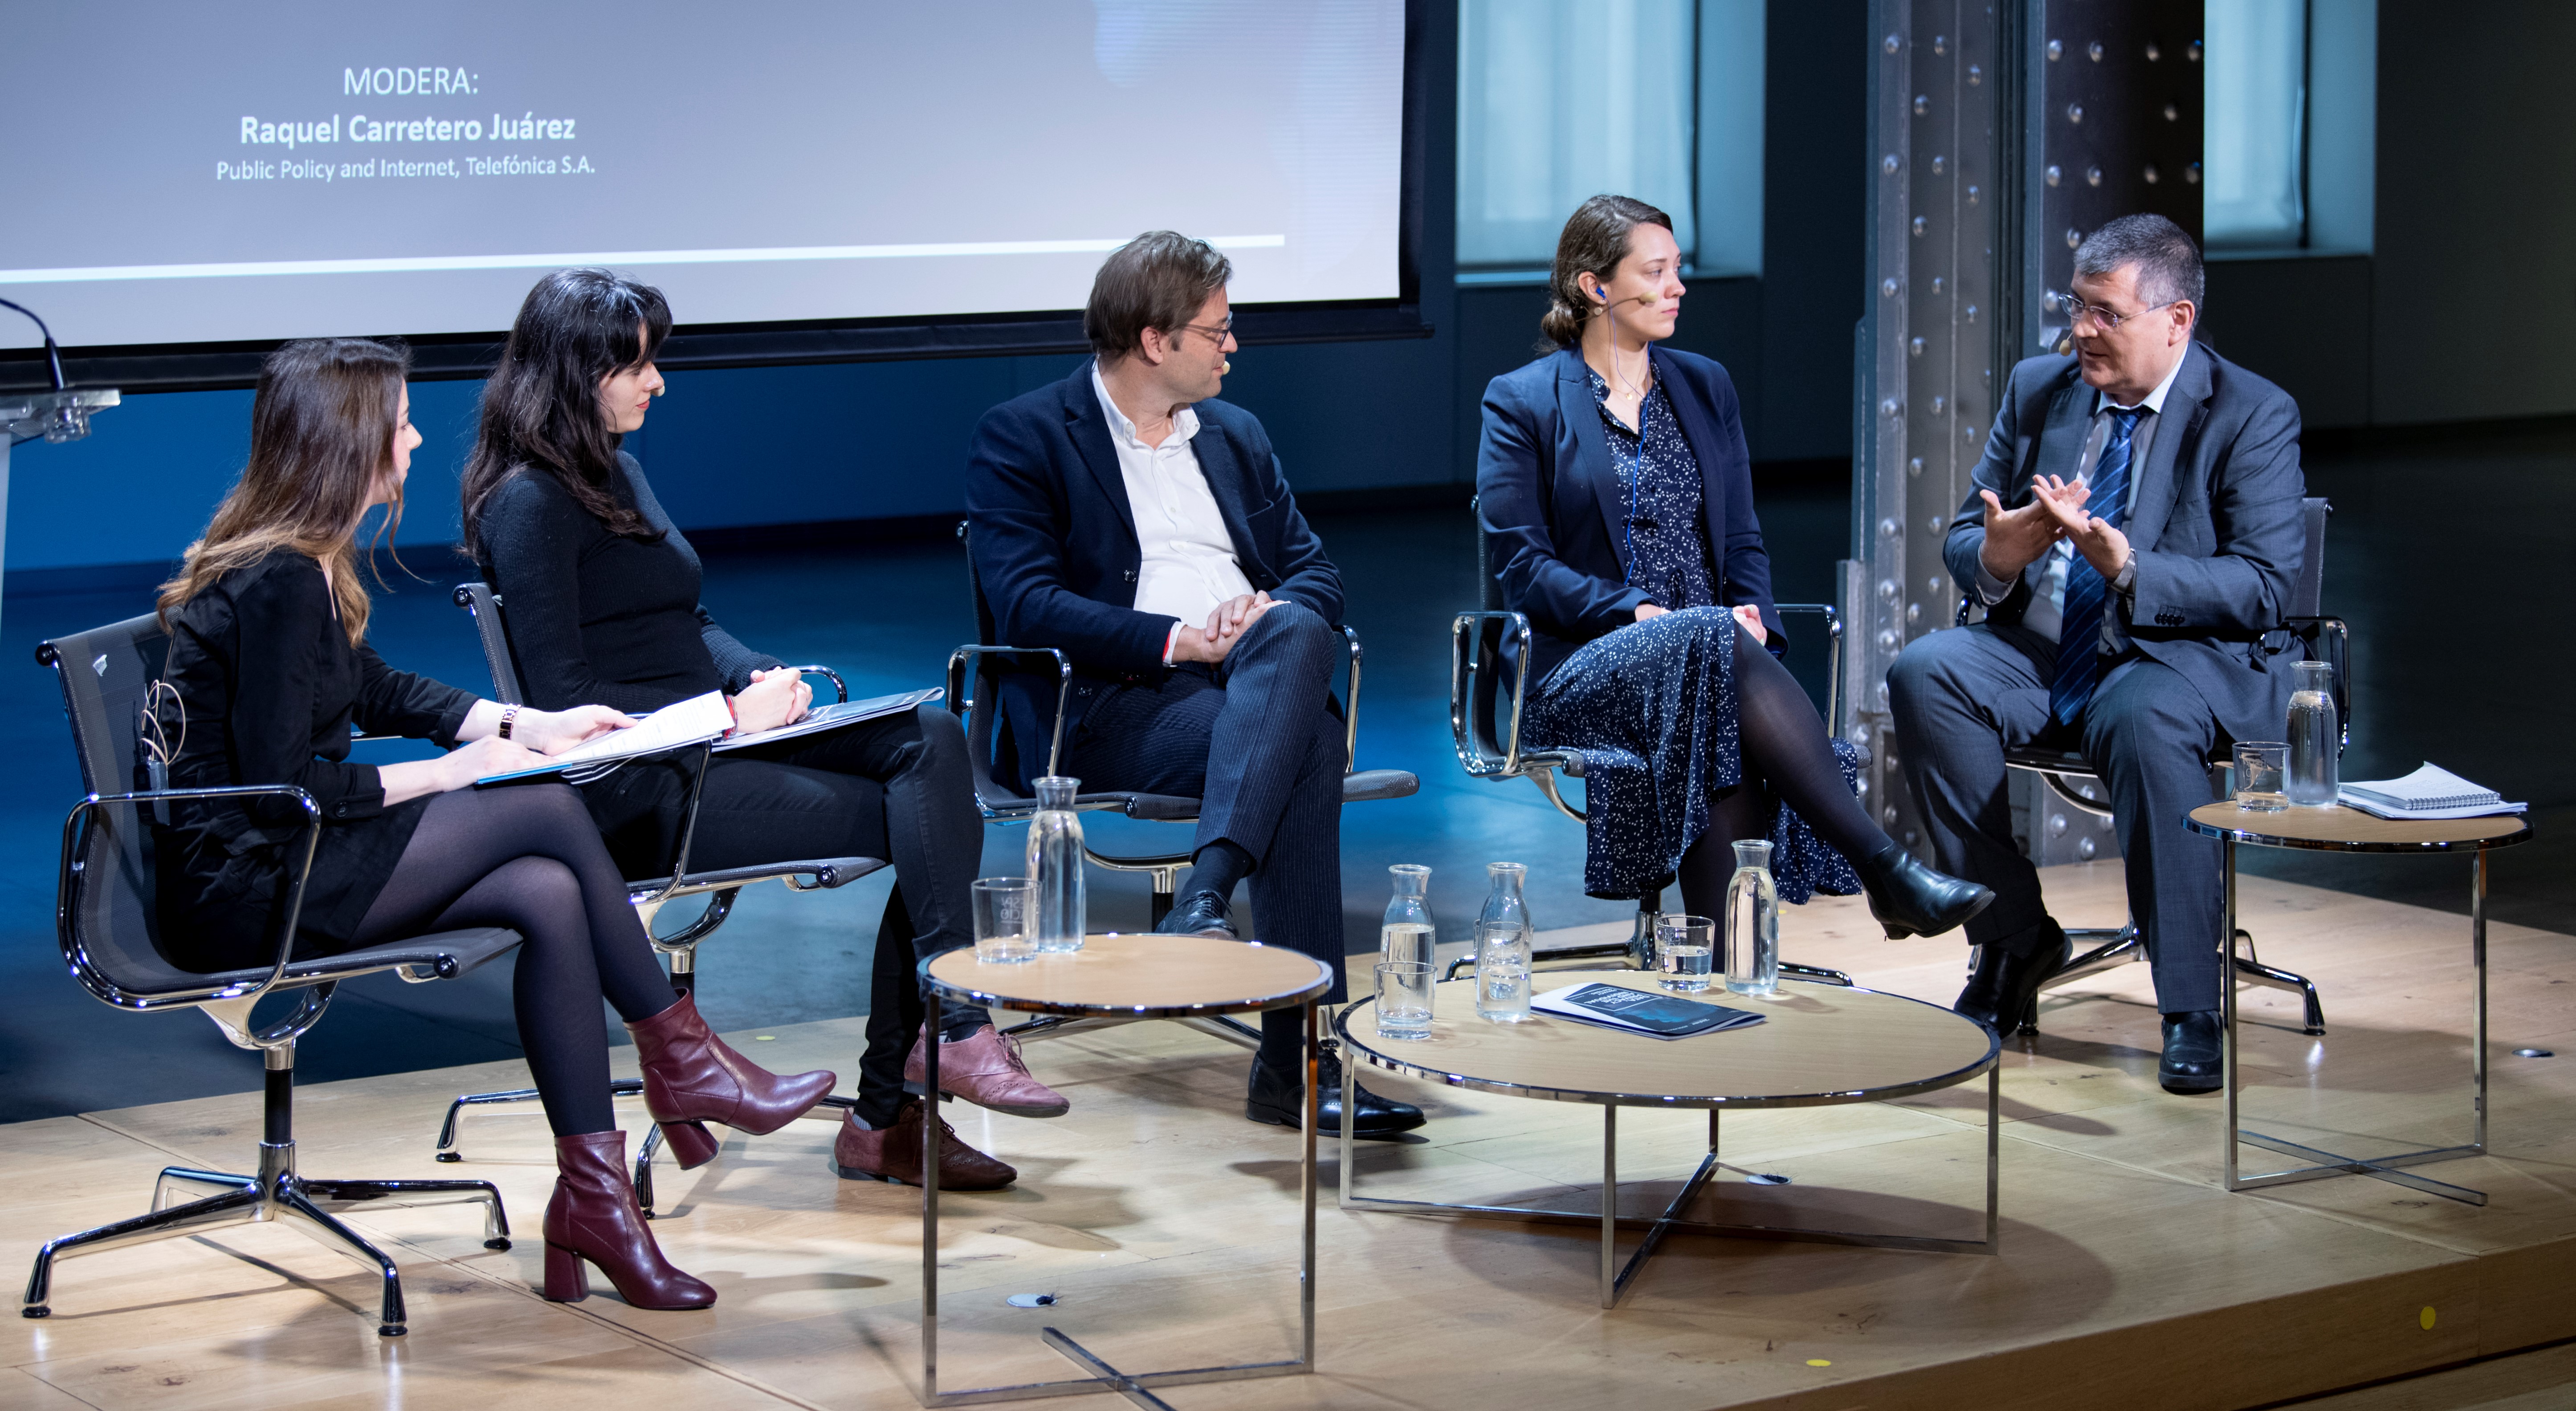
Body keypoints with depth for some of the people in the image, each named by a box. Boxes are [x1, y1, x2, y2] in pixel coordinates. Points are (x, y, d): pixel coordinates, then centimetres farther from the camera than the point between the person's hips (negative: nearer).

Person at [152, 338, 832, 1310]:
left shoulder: (301, 564, 12)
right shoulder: (279, 583, -19)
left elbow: (376, 689, 26)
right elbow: (279, 785, -22)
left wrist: (527, 726, 16)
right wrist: (451, 773, -12)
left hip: (279, 860, 10)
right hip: (240, 891, -10)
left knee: (548, 895, -9)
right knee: (544, 813, -15)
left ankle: (593, 1196, -12)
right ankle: (680, 1064, -1)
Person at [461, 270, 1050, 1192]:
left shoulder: (616, 469, 19)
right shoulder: (527, 506, -10)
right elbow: (564, 699, -16)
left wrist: (764, 678, 2)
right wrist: (732, 712, -16)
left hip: (710, 737, 9)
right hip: (637, 790, -9)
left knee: (932, 738, -14)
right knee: (915, 823, -18)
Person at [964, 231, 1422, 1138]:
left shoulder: (1235, 435, 26)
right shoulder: (1021, 439, 5)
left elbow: (1314, 572, 20)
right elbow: (1026, 606, -8)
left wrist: (1277, 615, -7)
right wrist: (1178, 640, -19)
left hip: (1261, 674, 5)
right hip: (1113, 705, -5)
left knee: (1298, 635, -35)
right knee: (1305, 748, -34)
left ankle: (1205, 895, -45)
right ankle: (1300, 1056, -39)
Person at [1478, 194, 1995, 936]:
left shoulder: (1704, 387, 19)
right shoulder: (1523, 403, 5)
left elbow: (1743, 542, 16)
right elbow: (1523, 567, -4)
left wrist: (1752, 614, -7)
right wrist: (1638, 611, -18)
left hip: (1707, 655, 3)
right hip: (1584, 671, -3)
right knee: (1713, 641, -37)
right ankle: (1885, 869, -41)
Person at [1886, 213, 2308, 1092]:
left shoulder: (2253, 417, -6)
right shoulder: (2037, 389, 9)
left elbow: (2263, 587, -14)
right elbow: (1962, 537, 10)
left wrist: (2127, 568, -28)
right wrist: (1997, 556, -16)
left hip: (2186, 656, -5)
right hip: (2039, 648, 5)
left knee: (2144, 719, -39)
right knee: (1923, 675, -24)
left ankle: (2192, 1005, -27)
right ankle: (2015, 941, -11)